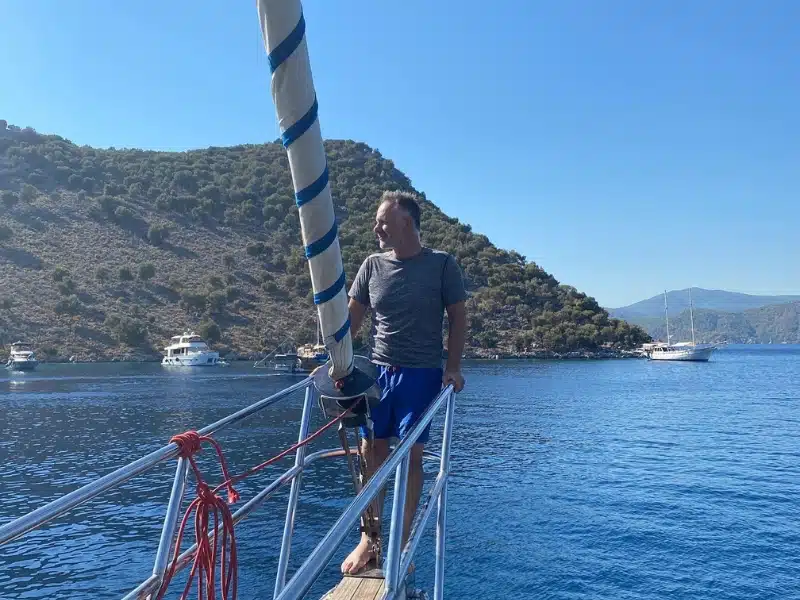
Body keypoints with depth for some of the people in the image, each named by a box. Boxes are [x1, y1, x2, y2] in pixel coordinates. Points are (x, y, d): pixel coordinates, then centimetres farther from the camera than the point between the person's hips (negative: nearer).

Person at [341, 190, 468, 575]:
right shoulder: (373, 265, 5)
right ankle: (369, 539, 16)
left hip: (421, 374, -3)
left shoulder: (441, 264, -3)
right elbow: (352, 318, 9)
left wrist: (453, 367, -8)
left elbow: (457, 318, 0)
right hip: (378, 370, 3)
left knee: (410, 455, 0)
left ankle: (401, 545, 12)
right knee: (371, 453, 3)